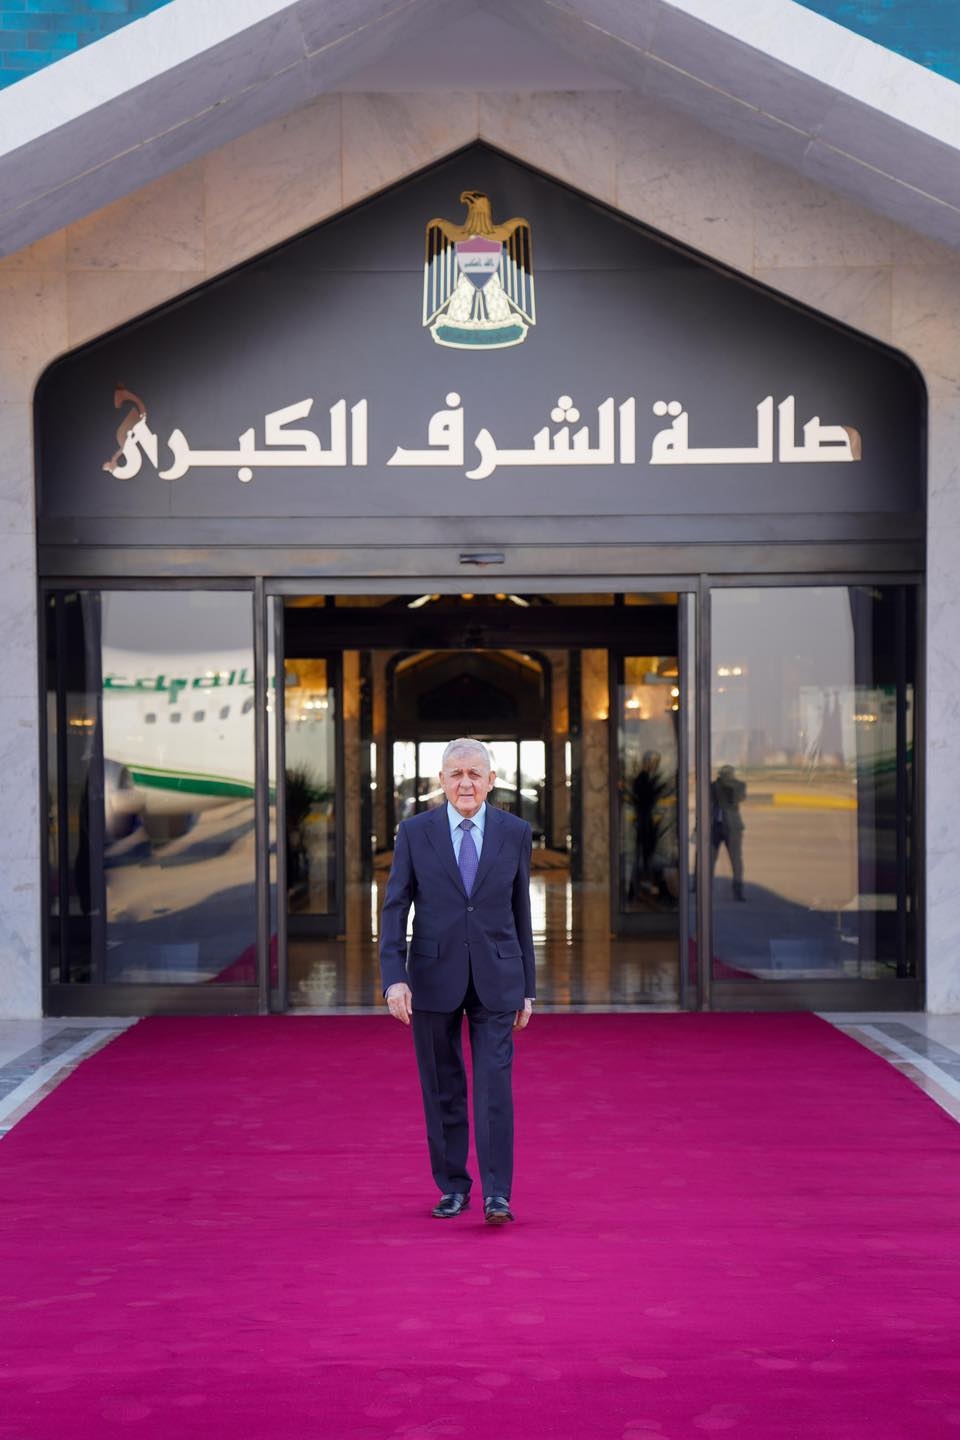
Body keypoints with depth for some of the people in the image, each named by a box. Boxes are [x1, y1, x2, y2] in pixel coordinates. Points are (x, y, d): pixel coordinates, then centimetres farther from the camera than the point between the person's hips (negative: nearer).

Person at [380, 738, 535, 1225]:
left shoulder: (516, 833, 1)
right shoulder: (414, 832, -2)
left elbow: (520, 912, 7)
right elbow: (395, 909, -3)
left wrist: (527, 988, 7)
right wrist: (394, 979, -15)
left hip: (495, 978, 0)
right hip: (433, 977, 0)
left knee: (495, 1086, -7)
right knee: (443, 1090, 8)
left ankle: (497, 1195, -5)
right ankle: (453, 1187, 20)